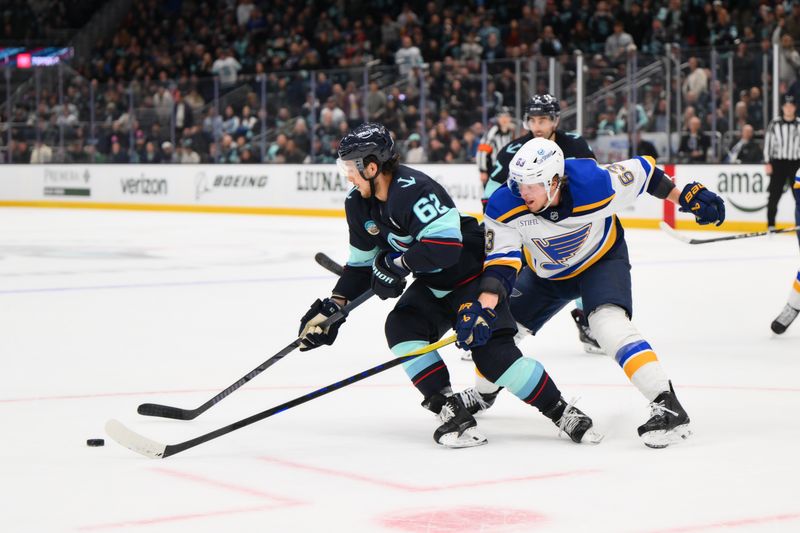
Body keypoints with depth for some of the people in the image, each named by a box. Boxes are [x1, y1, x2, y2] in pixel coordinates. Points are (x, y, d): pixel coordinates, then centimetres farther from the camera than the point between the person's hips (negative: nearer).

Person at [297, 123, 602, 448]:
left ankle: (561, 412, -4)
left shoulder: (412, 189, -30)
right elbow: (362, 263, 10)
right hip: (433, 286, 9)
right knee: (401, 328, -16)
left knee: (493, 353, -19)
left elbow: (445, 246, -38)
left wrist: (396, 264, -28)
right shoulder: (359, 204, 0)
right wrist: (334, 306, 1)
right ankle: (451, 411, -15)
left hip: (474, 273, -9)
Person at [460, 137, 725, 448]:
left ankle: (668, 408, -32)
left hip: (602, 258, -4)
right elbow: (500, 262, -31)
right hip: (547, 272, 4)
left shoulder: (595, 185, -36)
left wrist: (687, 197, -11)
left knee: (608, 323, -30)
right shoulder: (505, 207, -31)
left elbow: (641, 170, -18)